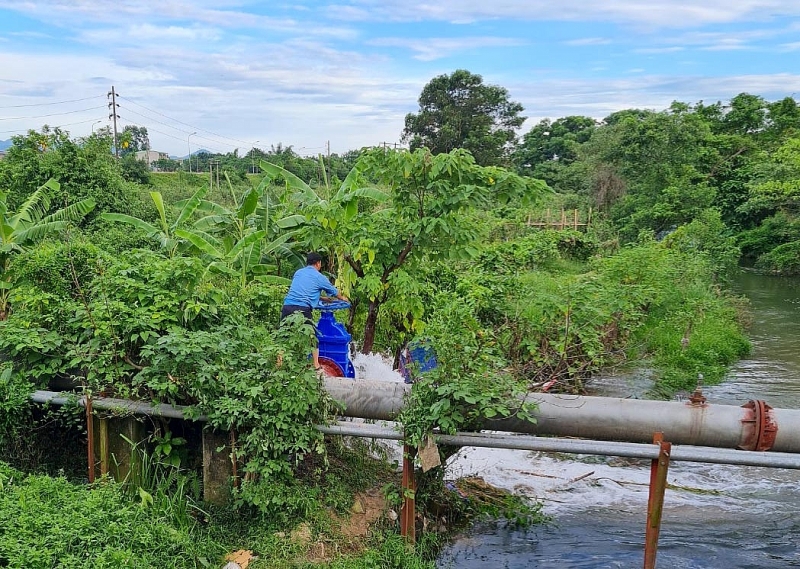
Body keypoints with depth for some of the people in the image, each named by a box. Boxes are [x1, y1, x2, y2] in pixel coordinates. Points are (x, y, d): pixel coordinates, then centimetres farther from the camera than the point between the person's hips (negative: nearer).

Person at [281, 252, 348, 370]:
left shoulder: (298, 273, 21)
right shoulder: (319, 277, 8)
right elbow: (334, 292, 23)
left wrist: (320, 297, 51)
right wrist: (343, 298, 45)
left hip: (287, 306, 4)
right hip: (302, 309, -4)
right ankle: (316, 365, 19)